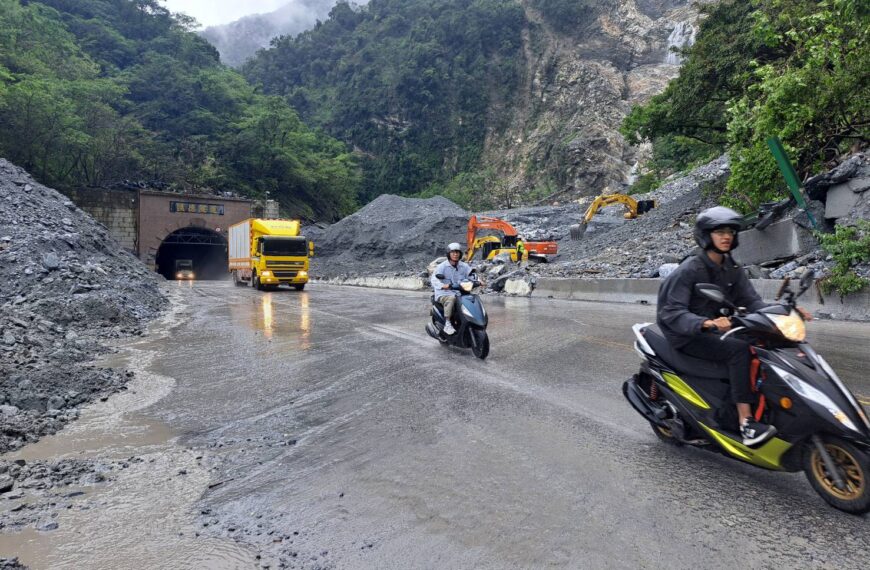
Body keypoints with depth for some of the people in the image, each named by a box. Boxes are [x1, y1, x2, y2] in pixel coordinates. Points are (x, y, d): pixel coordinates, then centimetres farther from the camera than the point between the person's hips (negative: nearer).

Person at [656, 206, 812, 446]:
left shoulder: (732, 269, 7)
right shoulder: (689, 270, -17)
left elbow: (751, 300, 0)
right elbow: (671, 312, -25)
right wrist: (706, 323, -41)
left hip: (715, 332, 8)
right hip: (688, 336, -7)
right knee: (739, 349, -28)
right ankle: (746, 424, -29)